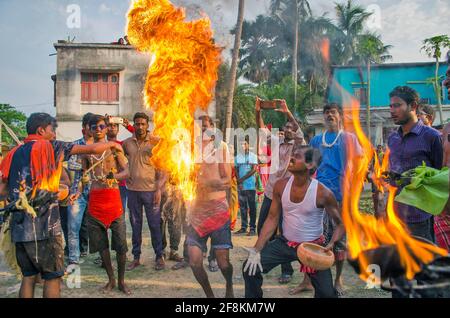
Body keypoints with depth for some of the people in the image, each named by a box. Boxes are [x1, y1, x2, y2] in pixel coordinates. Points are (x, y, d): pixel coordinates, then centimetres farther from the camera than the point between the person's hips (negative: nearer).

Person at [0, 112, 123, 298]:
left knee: (28, 275, 16)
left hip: (19, 225, 6)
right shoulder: (51, 146, -3)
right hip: (44, 224, -6)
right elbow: (92, 149, -1)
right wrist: (112, 144, 15)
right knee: (53, 275, 5)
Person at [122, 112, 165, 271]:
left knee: (154, 224, 2)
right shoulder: (127, 143, 6)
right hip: (133, 189, 3)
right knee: (135, 224, 10)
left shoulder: (156, 142, -3)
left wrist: (159, 189, -10)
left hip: (150, 189, -3)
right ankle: (136, 257, 21)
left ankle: (159, 257, 14)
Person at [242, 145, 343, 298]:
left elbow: (341, 224, -7)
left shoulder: (322, 193, -19)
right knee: (250, 268, -7)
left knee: (327, 293, -5)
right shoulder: (281, 185, -10)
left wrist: (332, 244, -27)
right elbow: (272, 219, -4)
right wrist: (257, 250, -11)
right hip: (285, 243, 3)